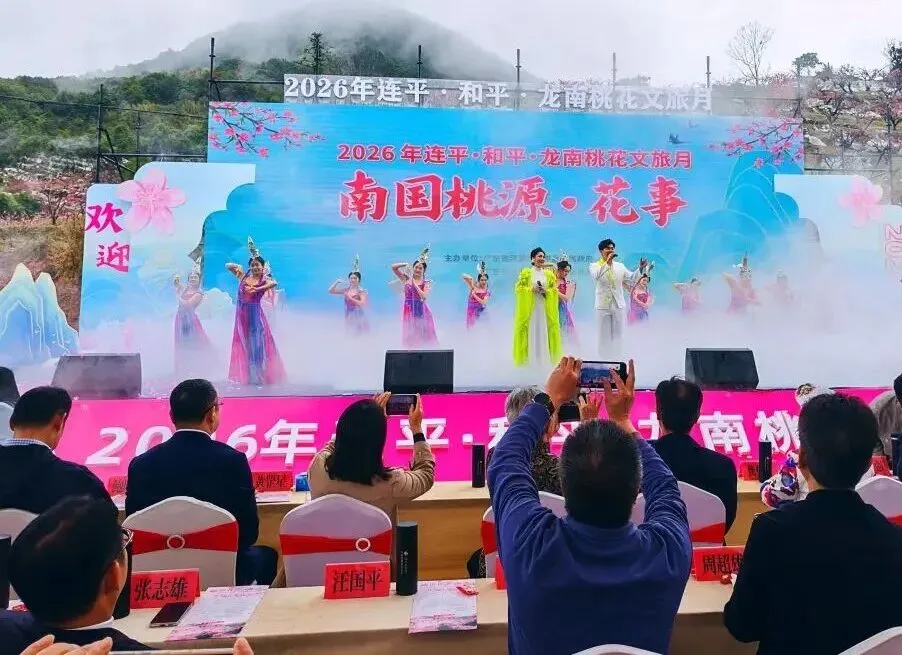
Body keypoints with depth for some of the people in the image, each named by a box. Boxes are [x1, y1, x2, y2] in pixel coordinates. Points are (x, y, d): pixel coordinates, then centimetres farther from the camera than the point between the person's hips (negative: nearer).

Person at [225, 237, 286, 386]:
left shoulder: (264, 280, -6)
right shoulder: (243, 276, 7)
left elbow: (274, 283, -29)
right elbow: (228, 265, 15)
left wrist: (258, 289, -34)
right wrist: (237, 267, -3)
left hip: (255, 314, -5)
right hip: (242, 314, 5)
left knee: (256, 343, -1)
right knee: (242, 344, 9)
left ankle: (259, 376, 6)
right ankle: (244, 375, 20)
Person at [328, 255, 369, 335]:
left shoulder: (361, 291, -10)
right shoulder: (346, 289, 2)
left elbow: (363, 304, -22)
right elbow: (330, 291, 5)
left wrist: (351, 298, -20)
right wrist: (337, 282, -9)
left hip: (358, 316, -4)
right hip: (348, 316, 5)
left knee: (359, 334, -1)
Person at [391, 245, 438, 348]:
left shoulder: (427, 283, 3)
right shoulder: (406, 279, 6)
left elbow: (424, 297, -13)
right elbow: (393, 267, -1)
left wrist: (415, 284, -11)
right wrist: (407, 264, -3)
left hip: (422, 312, -1)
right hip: (409, 311, 1)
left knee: (424, 337, -1)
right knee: (410, 338, 2)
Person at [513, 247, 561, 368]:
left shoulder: (549, 274, 11)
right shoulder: (526, 272, 3)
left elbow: (554, 290, 11)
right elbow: (519, 288, 0)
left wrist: (546, 291, -8)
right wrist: (531, 289, -13)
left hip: (545, 307, 2)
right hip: (529, 307, -2)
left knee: (544, 332, -1)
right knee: (531, 332, -4)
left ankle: (545, 360, 4)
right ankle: (529, 359, 0)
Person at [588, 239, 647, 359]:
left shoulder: (620, 266, 9)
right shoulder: (595, 265, -3)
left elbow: (632, 279, 8)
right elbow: (596, 276, -24)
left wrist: (640, 269, -7)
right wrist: (607, 262, -29)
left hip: (618, 305, 4)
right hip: (603, 306, -4)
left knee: (617, 335, 9)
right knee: (604, 335, 2)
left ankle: (616, 359, 19)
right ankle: (604, 360, 9)